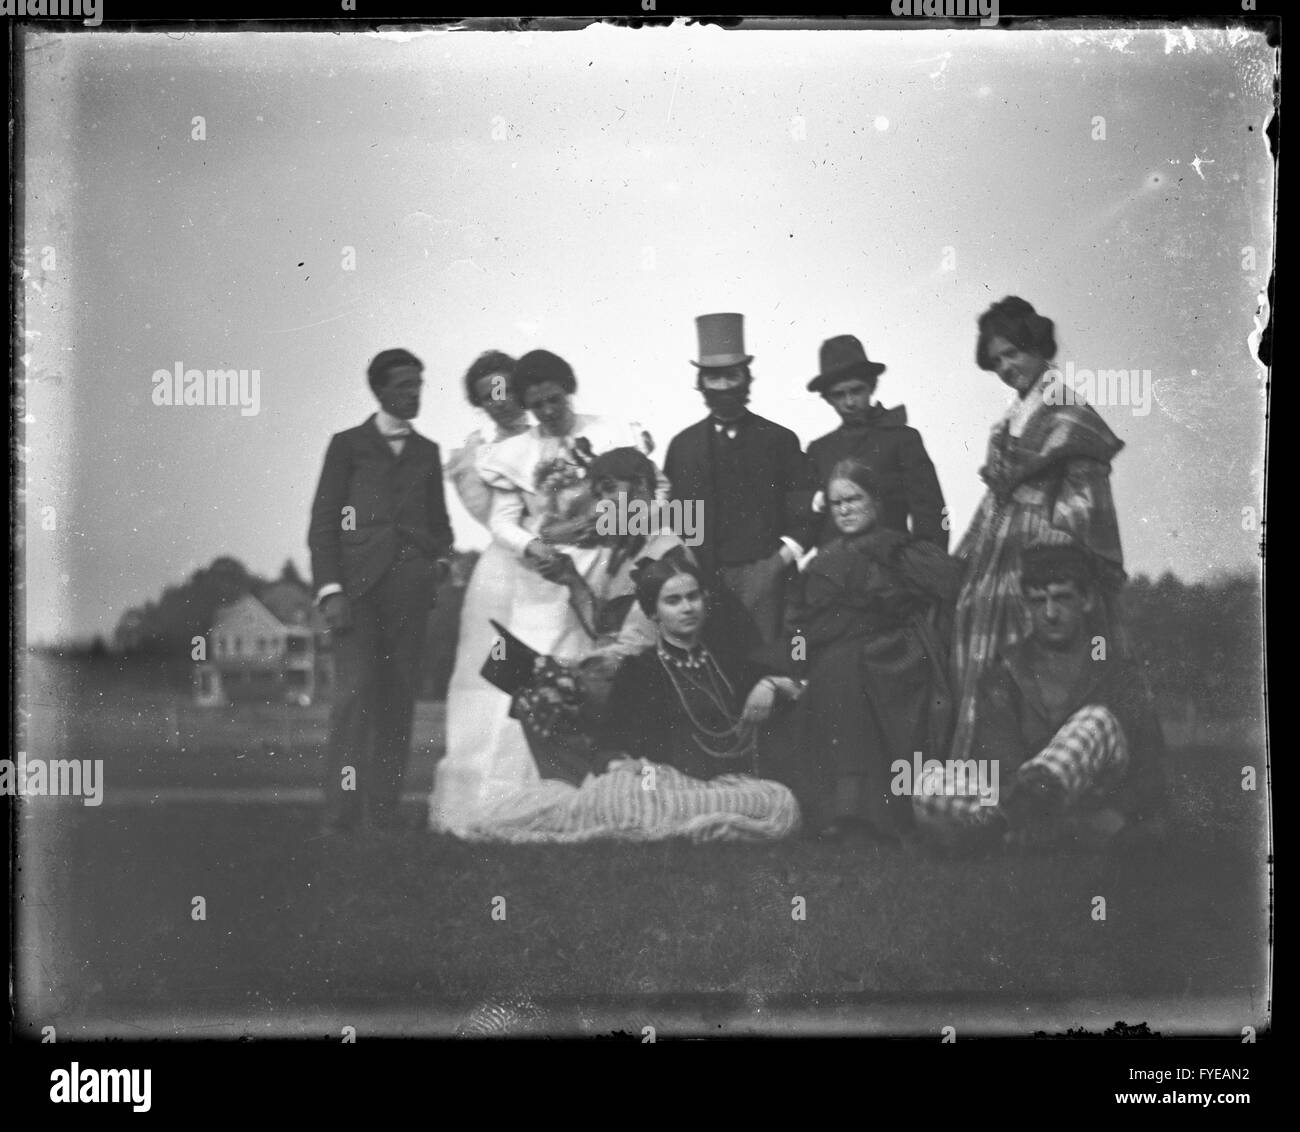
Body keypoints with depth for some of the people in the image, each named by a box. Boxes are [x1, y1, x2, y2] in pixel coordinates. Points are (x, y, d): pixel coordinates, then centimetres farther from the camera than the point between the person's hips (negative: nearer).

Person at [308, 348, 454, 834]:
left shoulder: (427, 452, 19)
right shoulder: (348, 445, 8)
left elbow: (438, 521, 26)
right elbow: (322, 523, 3)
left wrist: (440, 560, 4)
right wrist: (330, 591, -8)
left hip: (410, 589, 3)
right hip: (357, 587, -3)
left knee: (398, 699, 0)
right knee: (354, 693, -13)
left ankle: (384, 811, 3)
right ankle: (341, 811, -13)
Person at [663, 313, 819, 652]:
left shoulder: (778, 440, 9)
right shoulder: (683, 445, 14)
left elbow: (807, 509, 7)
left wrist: (786, 553, -5)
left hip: (762, 571, -1)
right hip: (701, 576, 1)